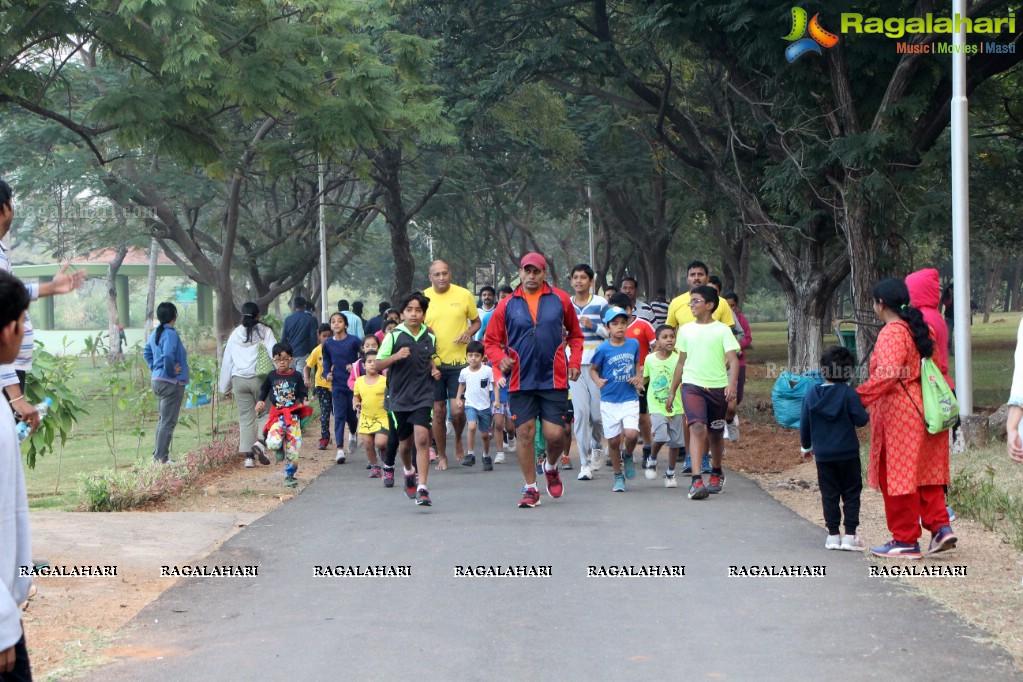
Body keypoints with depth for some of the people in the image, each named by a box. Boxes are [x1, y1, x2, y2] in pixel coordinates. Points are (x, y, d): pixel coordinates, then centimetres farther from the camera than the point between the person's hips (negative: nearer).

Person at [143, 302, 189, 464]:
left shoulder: (155, 334, 10)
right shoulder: (171, 334, -18)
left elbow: (147, 353, 22)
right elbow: (168, 355, -31)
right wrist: (171, 370, -15)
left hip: (157, 380, 10)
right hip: (171, 383, -10)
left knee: (163, 419, 18)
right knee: (168, 422, -6)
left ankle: (158, 455, 22)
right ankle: (161, 458, -6)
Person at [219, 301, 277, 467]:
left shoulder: (235, 334, 11)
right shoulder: (264, 331, 0)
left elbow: (227, 361, 15)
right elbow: (274, 354, -9)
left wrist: (225, 387, 21)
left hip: (239, 380, 3)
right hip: (259, 378, -3)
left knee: (245, 418, 5)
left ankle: (248, 456, 0)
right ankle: (260, 442, -16)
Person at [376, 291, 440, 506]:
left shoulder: (430, 336, 4)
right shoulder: (394, 336, -5)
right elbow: (377, 365, -5)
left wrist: (434, 370, 6)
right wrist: (395, 357, -22)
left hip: (423, 394, 0)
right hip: (399, 396, 0)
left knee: (422, 438, -16)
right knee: (405, 442, 13)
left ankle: (422, 488, -18)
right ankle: (409, 472, 45)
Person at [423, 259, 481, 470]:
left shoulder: (464, 295, 0)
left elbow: (476, 321, 11)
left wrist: (469, 333, -10)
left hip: (459, 361, -1)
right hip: (433, 363, 1)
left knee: (457, 411, -6)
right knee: (438, 411, 4)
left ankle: (458, 439, 26)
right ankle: (442, 456, 18)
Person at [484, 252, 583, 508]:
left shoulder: (560, 300, 5)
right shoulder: (507, 305, 5)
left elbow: (575, 334, 16)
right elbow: (491, 341, 11)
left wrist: (574, 362, 4)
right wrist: (499, 359, -8)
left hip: (554, 379, -1)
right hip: (520, 380, 1)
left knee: (555, 434, -4)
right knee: (525, 433, -1)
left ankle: (551, 468, 29)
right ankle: (530, 489, 11)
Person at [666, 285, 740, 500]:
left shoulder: (722, 330, 0)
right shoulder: (686, 329, 9)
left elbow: (733, 359, -8)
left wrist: (732, 384, -24)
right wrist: (672, 391, 18)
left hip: (717, 387, 0)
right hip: (692, 385, 1)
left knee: (715, 434, 12)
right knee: (697, 427, -20)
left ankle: (716, 473, 39)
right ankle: (696, 481, -27)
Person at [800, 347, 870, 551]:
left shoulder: (811, 394, 0)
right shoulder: (848, 393, -12)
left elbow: (804, 424, 7)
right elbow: (861, 419, -14)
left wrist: (805, 447, 20)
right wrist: (866, 416, 10)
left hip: (822, 454, 3)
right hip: (847, 452, -3)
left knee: (829, 495, 9)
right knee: (851, 493, 5)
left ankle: (833, 535, 9)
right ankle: (850, 536, 0)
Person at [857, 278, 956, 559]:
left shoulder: (891, 334, -16)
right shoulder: (918, 329, 12)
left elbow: (887, 375, -27)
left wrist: (857, 397, -25)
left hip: (897, 413, -9)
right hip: (923, 408, 9)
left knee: (897, 474, 0)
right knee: (925, 471, 14)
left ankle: (905, 541, 6)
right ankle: (941, 527, 5)